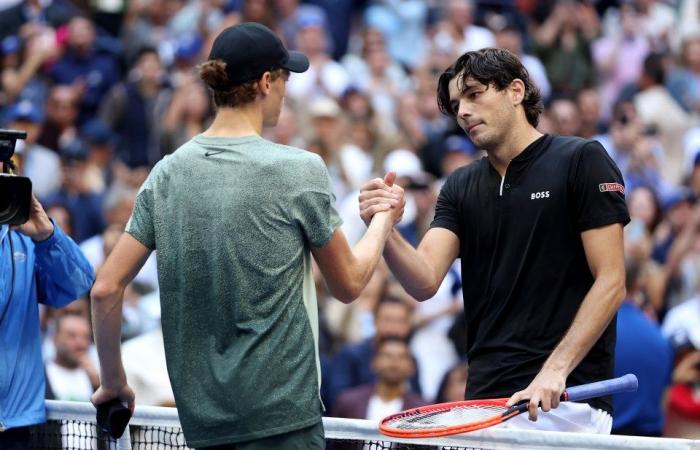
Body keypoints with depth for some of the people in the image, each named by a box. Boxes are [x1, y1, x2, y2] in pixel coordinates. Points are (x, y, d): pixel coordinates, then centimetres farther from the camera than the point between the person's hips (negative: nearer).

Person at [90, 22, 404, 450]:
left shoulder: (168, 172, 5)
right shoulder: (300, 169, -8)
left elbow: (106, 289, 3)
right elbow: (349, 283, 3)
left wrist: (113, 381, 16)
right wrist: (385, 219, 21)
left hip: (201, 416, 6)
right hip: (282, 415, -6)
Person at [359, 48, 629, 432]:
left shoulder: (581, 160, -2)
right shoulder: (460, 187, 13)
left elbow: (610, 283, -7)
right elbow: (425, 282, 2)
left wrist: (555, 369, -17)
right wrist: (384, 230, -17)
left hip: (565, 398, -5)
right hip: (484, 400, 5)